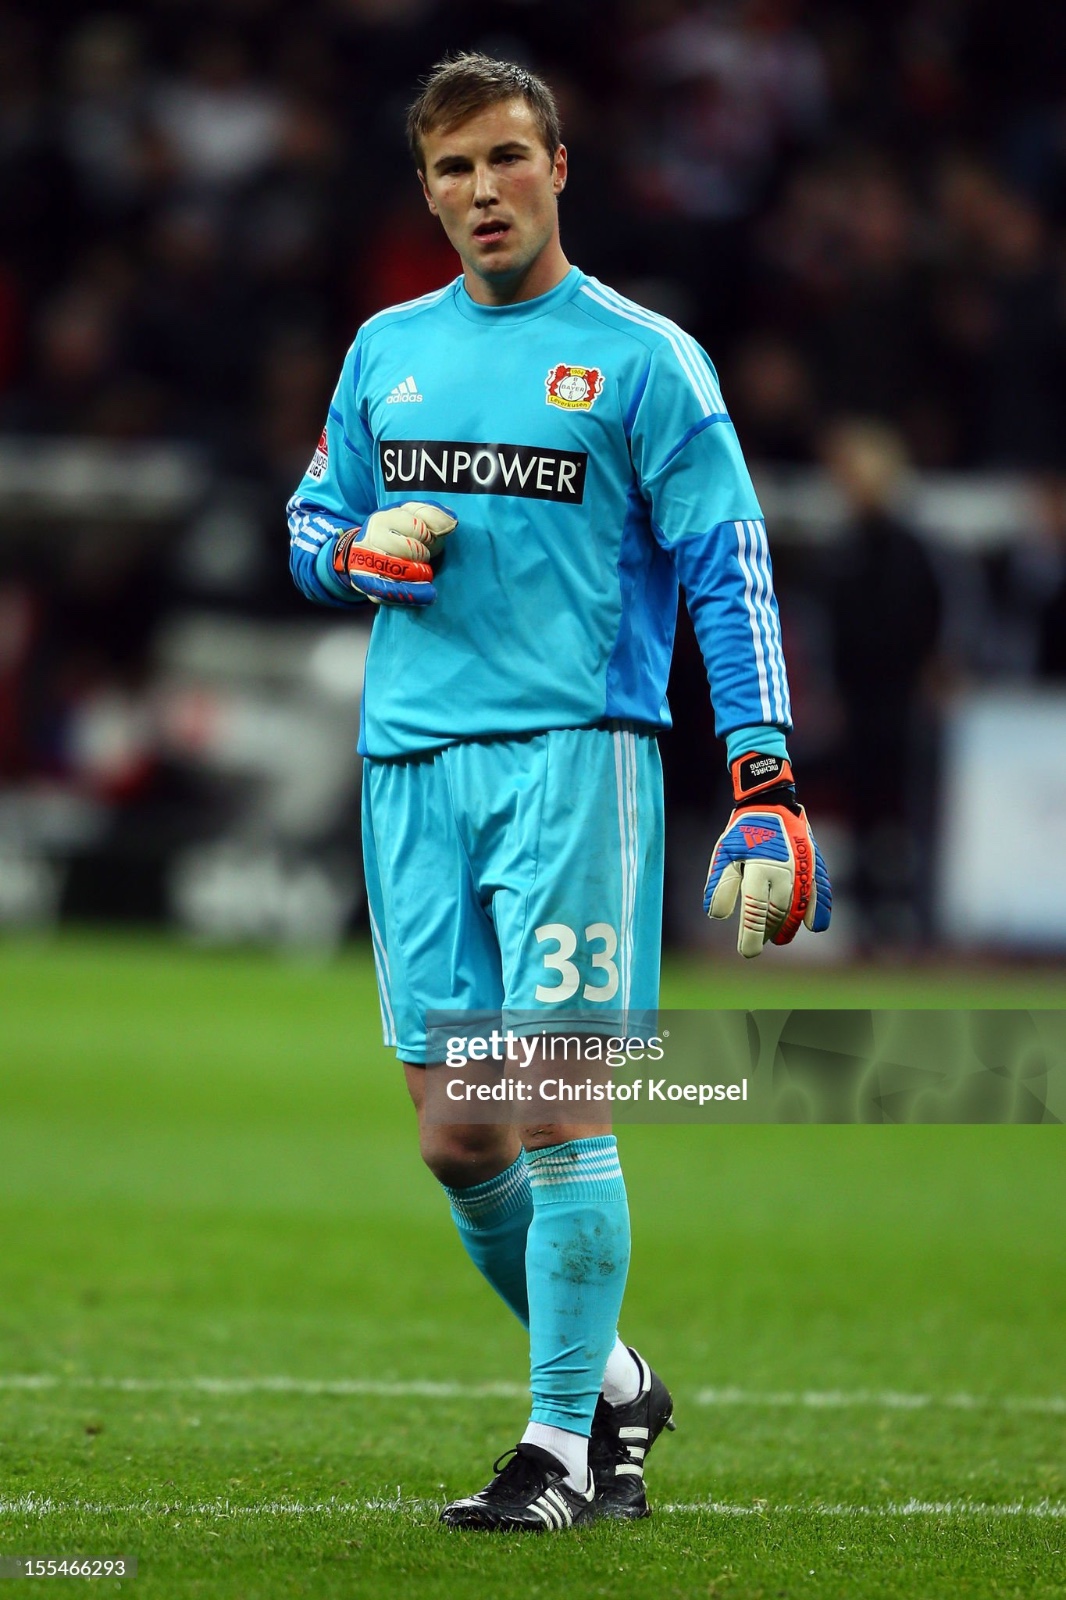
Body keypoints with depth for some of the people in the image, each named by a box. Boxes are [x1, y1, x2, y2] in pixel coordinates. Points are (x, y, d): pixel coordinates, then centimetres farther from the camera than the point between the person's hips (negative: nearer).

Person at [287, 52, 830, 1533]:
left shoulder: (641, 358, 1)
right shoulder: (387, 350, 16)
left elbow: (728, 569, -2)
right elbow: (312, 523, 25)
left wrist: (764, 776, -12)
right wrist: (360, 552, 0)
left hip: (572, 750, -5)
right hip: (412, 763, 5)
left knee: (558, 1108, -11)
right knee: (455, 1142, 3)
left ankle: (563, 1444, -5)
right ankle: (614, 1384, 22)